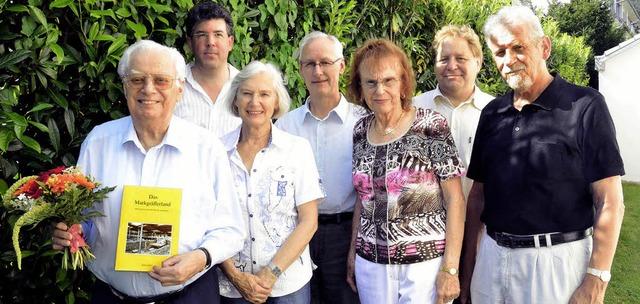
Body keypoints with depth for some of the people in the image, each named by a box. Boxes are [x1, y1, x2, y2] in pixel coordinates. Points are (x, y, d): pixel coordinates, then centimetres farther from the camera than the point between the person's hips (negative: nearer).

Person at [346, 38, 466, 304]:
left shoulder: (431, 126, -11)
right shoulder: (360, 131, 4)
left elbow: (455, 199, -10)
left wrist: (451, 269, -13)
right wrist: (353, 251, 12)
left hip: (426, 261, -4)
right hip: (371, 263, 4)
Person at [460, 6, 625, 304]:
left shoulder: (585, 105, -8)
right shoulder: (492, 113, 7)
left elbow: (609, 202, -11)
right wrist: (468, 263, 7)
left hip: (557, 258, -4)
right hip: (492, 255, 5)